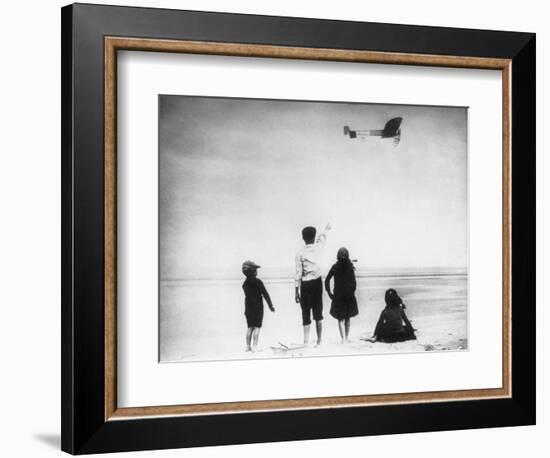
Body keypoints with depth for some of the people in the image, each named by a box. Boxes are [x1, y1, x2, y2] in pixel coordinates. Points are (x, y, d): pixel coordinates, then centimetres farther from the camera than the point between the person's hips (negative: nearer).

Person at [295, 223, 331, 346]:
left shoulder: (300, 253, -9)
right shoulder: (318, 248, -1)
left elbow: (298, 274, -8)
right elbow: (322, 238, 23)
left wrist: (296, 291, -2)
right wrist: (326, 230, 45)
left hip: (305, 285, -2)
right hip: (317, 282, 3)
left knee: (306, 314, 3)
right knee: (318, 313, 9)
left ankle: (306, 341, -1)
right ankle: (319, 341, 12)